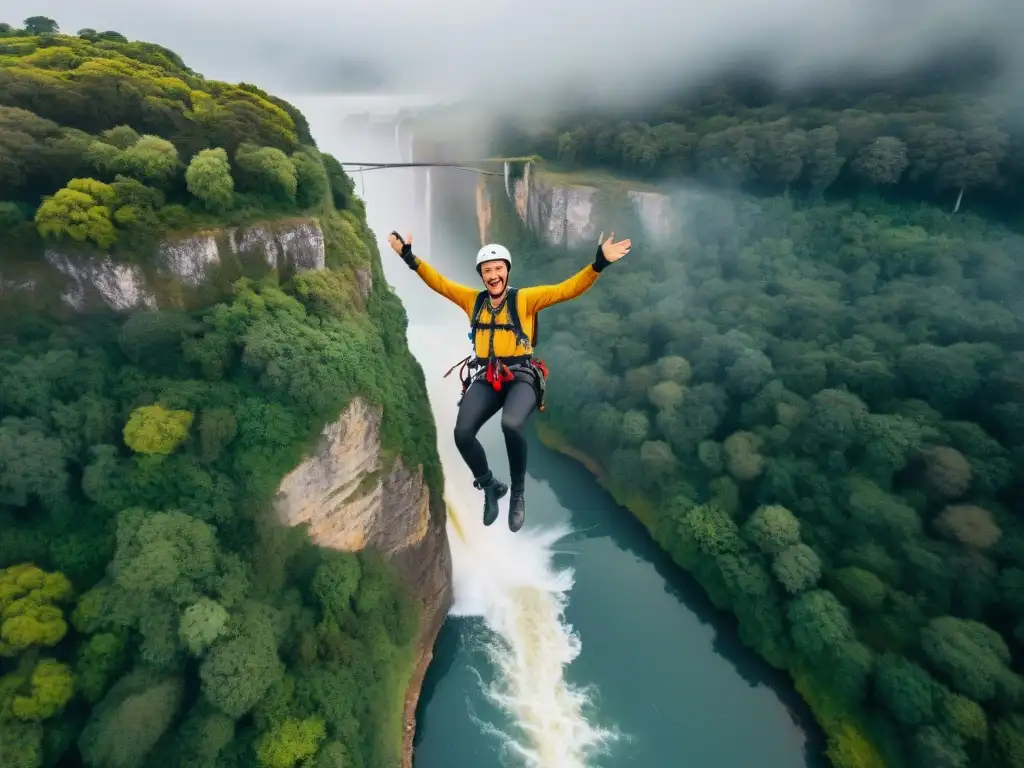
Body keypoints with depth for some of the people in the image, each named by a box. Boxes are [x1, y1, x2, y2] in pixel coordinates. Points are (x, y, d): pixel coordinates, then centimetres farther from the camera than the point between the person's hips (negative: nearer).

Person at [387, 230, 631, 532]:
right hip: (485, 378, 3)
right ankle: (490, 485, 13)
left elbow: (567, 289, -5)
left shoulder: (525, 298, 2)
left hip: (521, 376, -3)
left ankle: (518, 492, -3)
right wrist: (410, 258, 7)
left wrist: (599, 263, -16)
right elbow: (439, 282, 14)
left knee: (511, 425, -34)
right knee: (462, 433, -19)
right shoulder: (473, 299, 12)